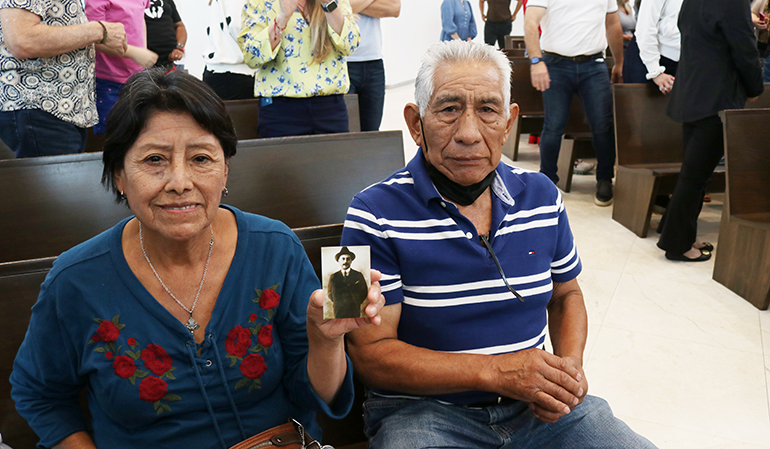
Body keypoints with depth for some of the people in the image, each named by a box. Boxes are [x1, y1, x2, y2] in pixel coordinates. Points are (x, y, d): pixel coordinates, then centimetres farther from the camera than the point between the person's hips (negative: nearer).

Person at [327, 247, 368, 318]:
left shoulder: (358, 275, 7)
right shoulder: (333, 277, 8)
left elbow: (364, 292, 10)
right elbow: (330, 294, 15)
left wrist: (357, 303, 0)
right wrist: (337, 302, 1)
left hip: (355, 312, 0)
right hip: (339, 312, 0)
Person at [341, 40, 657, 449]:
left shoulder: (542, 197, 5)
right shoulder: (375, 216, -12)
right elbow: (371, 353, -12)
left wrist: (570, 365, -2)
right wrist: (494, 371, -19)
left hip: (538, 408, 4)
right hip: (423, 410, -4)